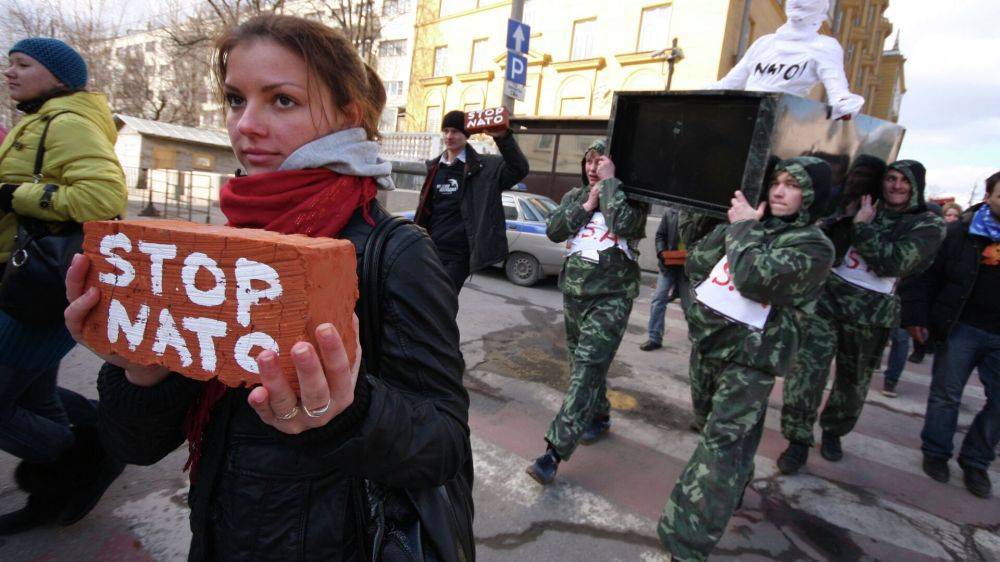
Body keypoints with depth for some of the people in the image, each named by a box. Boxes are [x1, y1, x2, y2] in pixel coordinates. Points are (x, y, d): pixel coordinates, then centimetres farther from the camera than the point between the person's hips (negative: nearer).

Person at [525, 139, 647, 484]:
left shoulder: (630, 197, -1)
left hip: (611, 297, -6)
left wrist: (609, 181, -14)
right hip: (574, 291, 6)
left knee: (587, 370, -13)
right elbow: (553, 231, 0)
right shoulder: (574, 196, 13)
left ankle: (554, 451, -14)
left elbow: (623, 224, -23)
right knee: (582, 364, 16)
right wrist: (586, 205, -8)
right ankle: (599, 417, 39)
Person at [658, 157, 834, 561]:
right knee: (710, 423, 22)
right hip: (706, 341, 7)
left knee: (722, 444, -9)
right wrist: (732, 227, -4)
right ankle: (731, 490, 48)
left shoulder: (814, 246, -9)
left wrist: (744, 227, -13)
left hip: (751, 356, -7)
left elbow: (756, 278, -26)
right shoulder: (754, 223, 9)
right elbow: (695, 264, 6)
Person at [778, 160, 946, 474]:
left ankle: (833, 432, 38)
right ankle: (799, 440, 1)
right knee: (807, 367, -12)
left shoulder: (929, 225, -1)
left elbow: (893, 263, -18)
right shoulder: (860, 208, 7)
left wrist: (863, 226, -16)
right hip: (828, 298, 1)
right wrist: (848, 218, -11)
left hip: (871, 314, 0)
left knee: (853, 380, 13)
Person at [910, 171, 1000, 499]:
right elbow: (929, 276, -2)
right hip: (960, 327, -3)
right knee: (946, 394, 7)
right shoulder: (960, 232, -3)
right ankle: (936, 453, 24)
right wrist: (918, 317, -7)